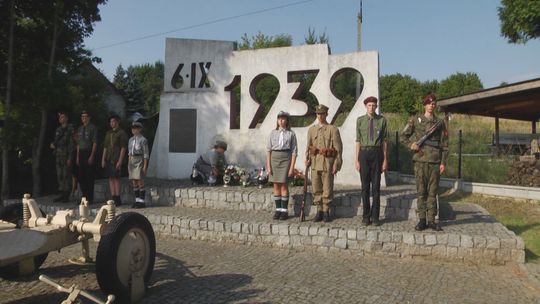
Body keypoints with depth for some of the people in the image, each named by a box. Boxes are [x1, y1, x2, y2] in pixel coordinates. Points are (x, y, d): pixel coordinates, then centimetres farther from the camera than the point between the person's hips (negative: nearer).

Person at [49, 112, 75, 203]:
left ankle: (67, 196, -1)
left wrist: (70, 158, -16)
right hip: (58, 155, 7)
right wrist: (52, 144, 1)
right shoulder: (58, 129, 16)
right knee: (59, 175, 9)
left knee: (66, 175, -6)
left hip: (66, 155, -7)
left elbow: (71, 144, -11)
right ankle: (62, 194, 15)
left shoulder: (70, 129, -5)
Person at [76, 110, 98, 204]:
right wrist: (77, 156, 12)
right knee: (81, 176, 7)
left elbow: (95, 143, -8)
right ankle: (84, 196, 18)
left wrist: (92, 156, -14)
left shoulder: (93, 128, -3)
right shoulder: (79, 129, 16)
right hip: (81, 153, 6)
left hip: (89, 152, -6)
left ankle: (90, 198, 2)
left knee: (89, 176, -4)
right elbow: (78, 144, 18)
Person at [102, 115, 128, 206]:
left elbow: (123, 148, -9)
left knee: (116, 178, -6)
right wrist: (103, 159, 11)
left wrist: (120, 161, -15)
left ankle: (118, 199, -1)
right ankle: (113, 198, 13)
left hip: (116, 160, -7)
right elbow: (105, 147, 19)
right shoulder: (108, 133, 18)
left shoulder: (121, 133, -3)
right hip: (108, 160, 7)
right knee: (111, 178, 7)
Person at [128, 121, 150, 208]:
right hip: (132, 161, 7)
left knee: (140, 182, -6)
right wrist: (128, 165, 15)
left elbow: (146, 154, -10)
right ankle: (137, 201, 14)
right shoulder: (131, 139, 13)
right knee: (134, 182, 7)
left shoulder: (143, 140, -9)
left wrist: (145, 166, -15)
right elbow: (130, 153, 18)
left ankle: (142, 202, 0)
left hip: (140, 161, -7)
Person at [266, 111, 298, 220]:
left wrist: (292, 167, -8)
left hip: (285, 159, -3)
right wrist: (268, 165, -2)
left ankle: (284, 211, 6)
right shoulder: (273, 133, 7)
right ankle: (278, 210, 13)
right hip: (274, 158, 3)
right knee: (276, 186, 5)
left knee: (283, 185, -4)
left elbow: (294, 151, -1)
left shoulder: (291, 134, 1)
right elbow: (268, 149, 6)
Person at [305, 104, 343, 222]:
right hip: (315, 163, 3)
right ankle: (319, 211, 17)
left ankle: (326, 212, 14)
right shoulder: (311, 129, 9)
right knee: (316, 189, 6)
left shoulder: (333, 129, -2)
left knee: (327, 189, 2)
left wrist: (337, 164, -10)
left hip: (328, 163, -3)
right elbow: (308, 146, 13)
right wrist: (307, 159, -2)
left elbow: (338, 148, -4)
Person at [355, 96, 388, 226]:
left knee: (376, 186, 3)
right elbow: (358, 140, 5)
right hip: (364, 153, 1)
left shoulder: (382, 120, 4)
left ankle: (375, 217, 13)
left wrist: (385, 160, 0)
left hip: (377, 153, 0)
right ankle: (366, 216, 14)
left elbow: (384, 140, 4)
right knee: (365, 186, 4)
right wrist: (356, 159, 0)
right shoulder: (360, 120, 6)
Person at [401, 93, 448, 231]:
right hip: (420, 160, -1)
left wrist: (443, 162, 1)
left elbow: (444, 144, 8)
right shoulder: (416, 120, 6)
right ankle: (422, 220, 9)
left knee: (433, 192, 5)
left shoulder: (440, 122, 10)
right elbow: (403, 136, 10)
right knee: (421, 191, 1)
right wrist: (411, 145, -7)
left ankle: (431, 220, 12)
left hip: (435, 161, 1)